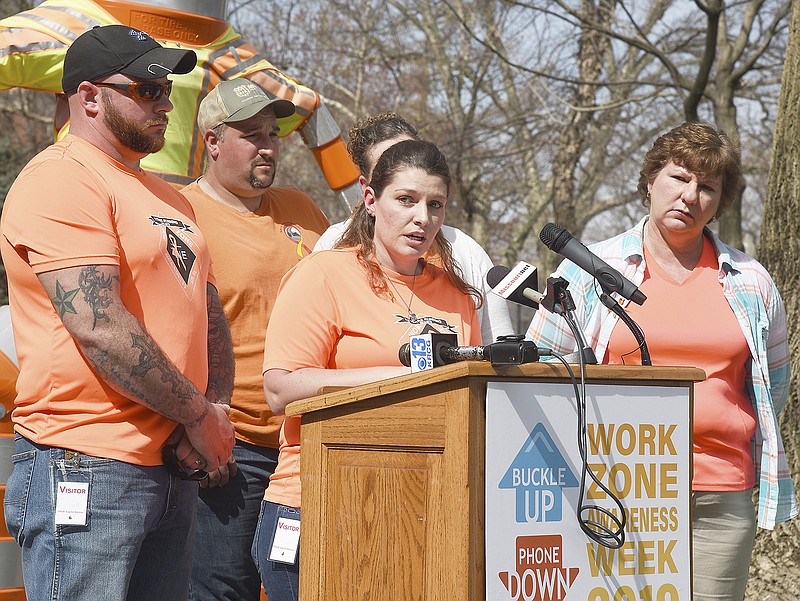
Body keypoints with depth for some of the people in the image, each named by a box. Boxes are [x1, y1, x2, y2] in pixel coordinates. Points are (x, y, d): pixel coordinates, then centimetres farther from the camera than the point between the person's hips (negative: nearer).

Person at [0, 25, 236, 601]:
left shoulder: (167, 199, 21)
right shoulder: (61, 181, -9)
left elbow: (210, 317, 19)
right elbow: (102, 329, -18)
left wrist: (215, 410, 0)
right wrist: (198, 415, -11)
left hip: (173, 467, 9)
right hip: (85, 470, -9)